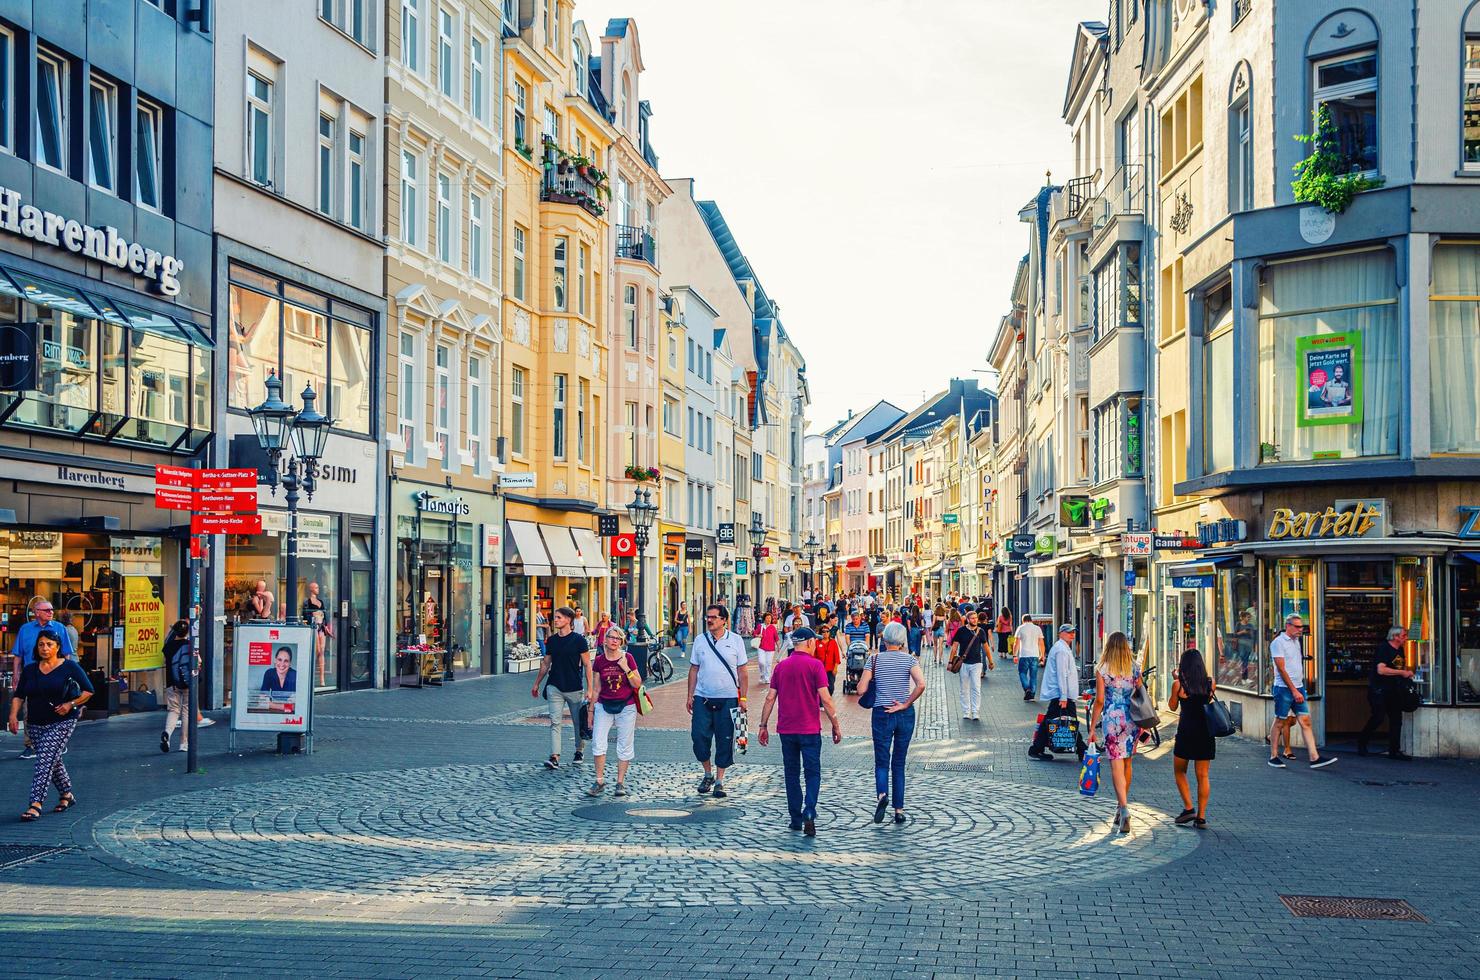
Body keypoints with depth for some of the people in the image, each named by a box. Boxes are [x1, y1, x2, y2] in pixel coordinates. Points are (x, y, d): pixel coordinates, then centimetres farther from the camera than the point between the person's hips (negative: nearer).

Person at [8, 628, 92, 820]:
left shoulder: (69, 667, -4)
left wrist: (70, 704, -13)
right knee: (53, 760, 14)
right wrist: (13, 714, -10)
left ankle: (36, 804, -21)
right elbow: (19, 695, 6)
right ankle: (67, 795, 33)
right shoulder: (29, 669, 8)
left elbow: (88, 690, -1)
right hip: (36, 724, 5)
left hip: (62, 722, -5)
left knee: (45, 760, -17)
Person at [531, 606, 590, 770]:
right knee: (555, 722, -8)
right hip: (555, 687, 3)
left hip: (574, 688, -3)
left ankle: (579, 750, 32)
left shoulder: (578, 640, -7)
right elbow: (546, 663, 16)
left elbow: (587, 665, -6)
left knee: (578, 721, 11)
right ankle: (554, 757, -13)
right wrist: (537, 684, 18)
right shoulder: (552, 640, 6)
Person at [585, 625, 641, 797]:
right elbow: (596, 689, 8)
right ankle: (599, 782, 1)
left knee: (625, 746, 4)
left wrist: (626, 668, -17)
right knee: (598, 743, -8)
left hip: (626, 707, -1)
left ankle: (621, 783, 14)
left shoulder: (627, 658, -4)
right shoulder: (599, 661, 1)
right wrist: (590, 710, 9)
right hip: (604, 706, 1)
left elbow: (637, 684, -5)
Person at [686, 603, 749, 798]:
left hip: (728, 699, -2)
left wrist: (743, 698, -3)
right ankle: (708, 774, 19)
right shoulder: (700, 641, 7)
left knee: (725, 742, 2)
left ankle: (719, 781, 13)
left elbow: (742, 672, 2)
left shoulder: (735, 641, 1)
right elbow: (694, 670, 11)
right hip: (702, 698, 2)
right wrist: (690, 696, 5)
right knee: (699, 737, -3)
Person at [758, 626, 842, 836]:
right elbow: (825, 699, -11)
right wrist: (836, 726, -4)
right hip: (810, 729, -4)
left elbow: (770, 698, 5)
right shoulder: (814, 665, -6)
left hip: (786, 730, 4)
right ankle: (809, 813, -16)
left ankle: (796, 819, 13)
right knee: (812, 772, 3)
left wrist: (763, 726, 10)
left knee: (791, 774, 12)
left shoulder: (781, 666, 6)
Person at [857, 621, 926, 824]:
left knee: (882, 761, 5)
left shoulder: (875, 659, -2)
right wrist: (905, 704, -9)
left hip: (882, 714, -1)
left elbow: (861, 689, -6)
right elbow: (921, 684, -17)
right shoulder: (909, 659, -2)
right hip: (905, 716, 1)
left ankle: (882, 794, -24)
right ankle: (899, 809, 10)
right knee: (899, 763, 12)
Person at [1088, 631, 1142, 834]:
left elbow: (1099, 700, -7)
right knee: (1127, 764, 16)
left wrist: (1092, 728, -1)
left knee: (1117, 766, -5)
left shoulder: (1102, 669, -5)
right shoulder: (1135, 668, 3)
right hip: (1132, 719, 3)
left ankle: (1124, 808, -19)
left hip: (1112, 719, -3)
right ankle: (1121, 806, 27)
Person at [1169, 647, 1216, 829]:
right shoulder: (1210, 683, 0)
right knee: (1203, 776, 7)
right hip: (1206, 733, 3)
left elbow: (1172, 706, 5)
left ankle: (1188, 808, 4)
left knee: (1179, 771, 15)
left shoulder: (1178, 684, -8)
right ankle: (1201, 817, 6)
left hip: (1186, 732, -3)